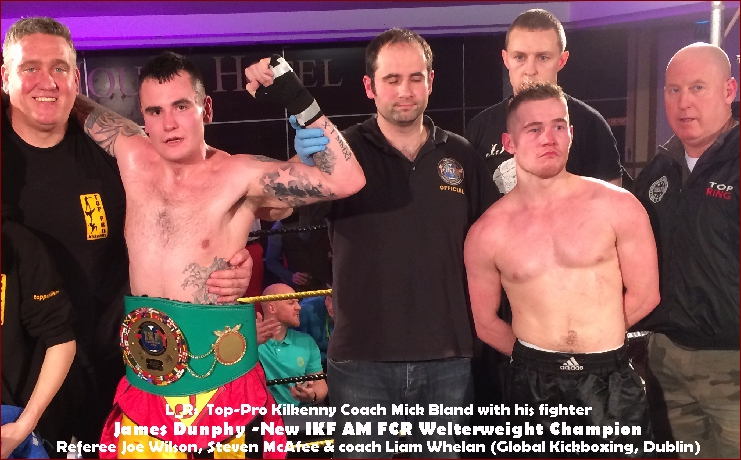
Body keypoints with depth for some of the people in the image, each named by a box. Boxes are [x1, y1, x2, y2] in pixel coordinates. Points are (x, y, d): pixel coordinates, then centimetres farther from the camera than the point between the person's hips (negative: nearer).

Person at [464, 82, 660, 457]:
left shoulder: (617, 206, -5)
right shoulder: (486, 233, -5)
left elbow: (644, 295, 2)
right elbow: (485, 321, 5)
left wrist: (597, 341, 9)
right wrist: (536, 354, 8)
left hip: (610, 381, 0)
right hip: (533, 385, 0)